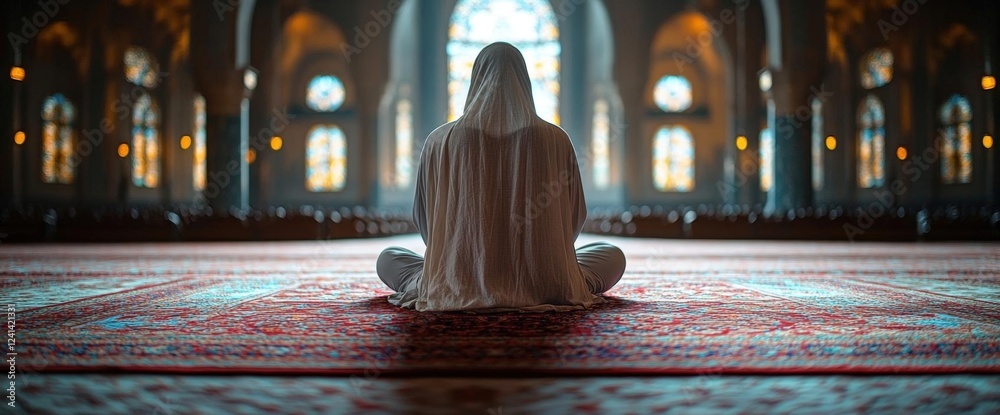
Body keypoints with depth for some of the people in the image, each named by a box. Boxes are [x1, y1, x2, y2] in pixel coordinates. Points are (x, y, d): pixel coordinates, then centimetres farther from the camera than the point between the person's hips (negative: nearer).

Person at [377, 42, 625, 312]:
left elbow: (423, 220, 6)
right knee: (613, 254, 26)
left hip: (458, 289, 1)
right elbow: (575, 219, 5)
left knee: (387, 259, 28)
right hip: (542, 288, 0)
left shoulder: (440, 141, -5)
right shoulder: (555, 140, -6)